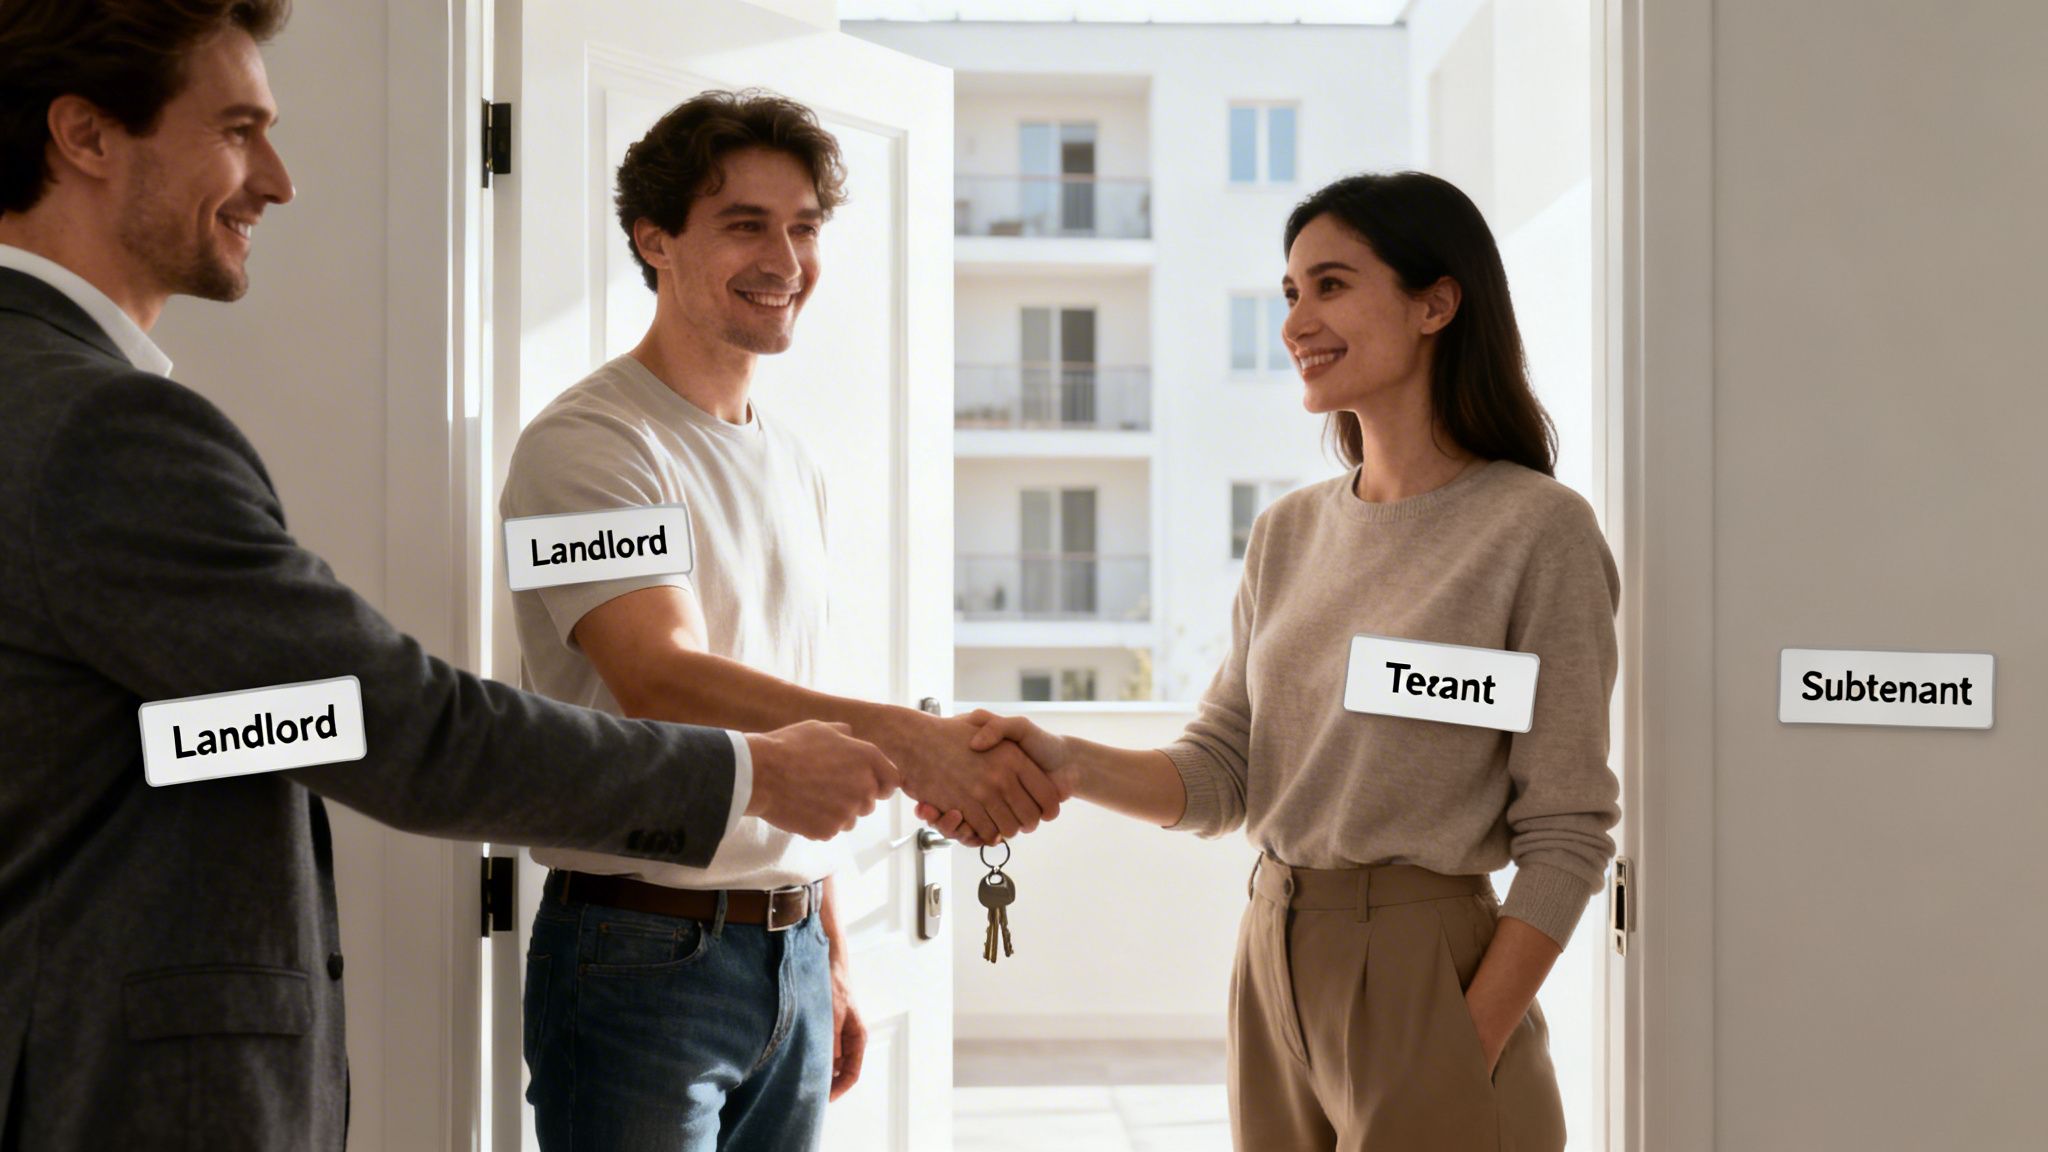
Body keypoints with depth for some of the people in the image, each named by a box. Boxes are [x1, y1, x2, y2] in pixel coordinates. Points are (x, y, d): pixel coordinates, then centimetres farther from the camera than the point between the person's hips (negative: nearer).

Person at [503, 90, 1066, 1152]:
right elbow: (659, 677, -26)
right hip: (646, 952, -7)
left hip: (786, 951, 7)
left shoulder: (792, 464, 13)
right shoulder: (586, 442, -12)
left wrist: (829, 954, 16)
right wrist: (903, 737, -39)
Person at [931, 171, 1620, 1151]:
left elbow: (1565, 834, -12)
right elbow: (1218, 774, 4)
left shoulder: (1536, 529, -10)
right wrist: (1067, 763, -14)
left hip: (1422, 973, -5)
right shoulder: (1288, 533, 9)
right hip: (1271, 964, 6)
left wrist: (1470, 1058, -16)